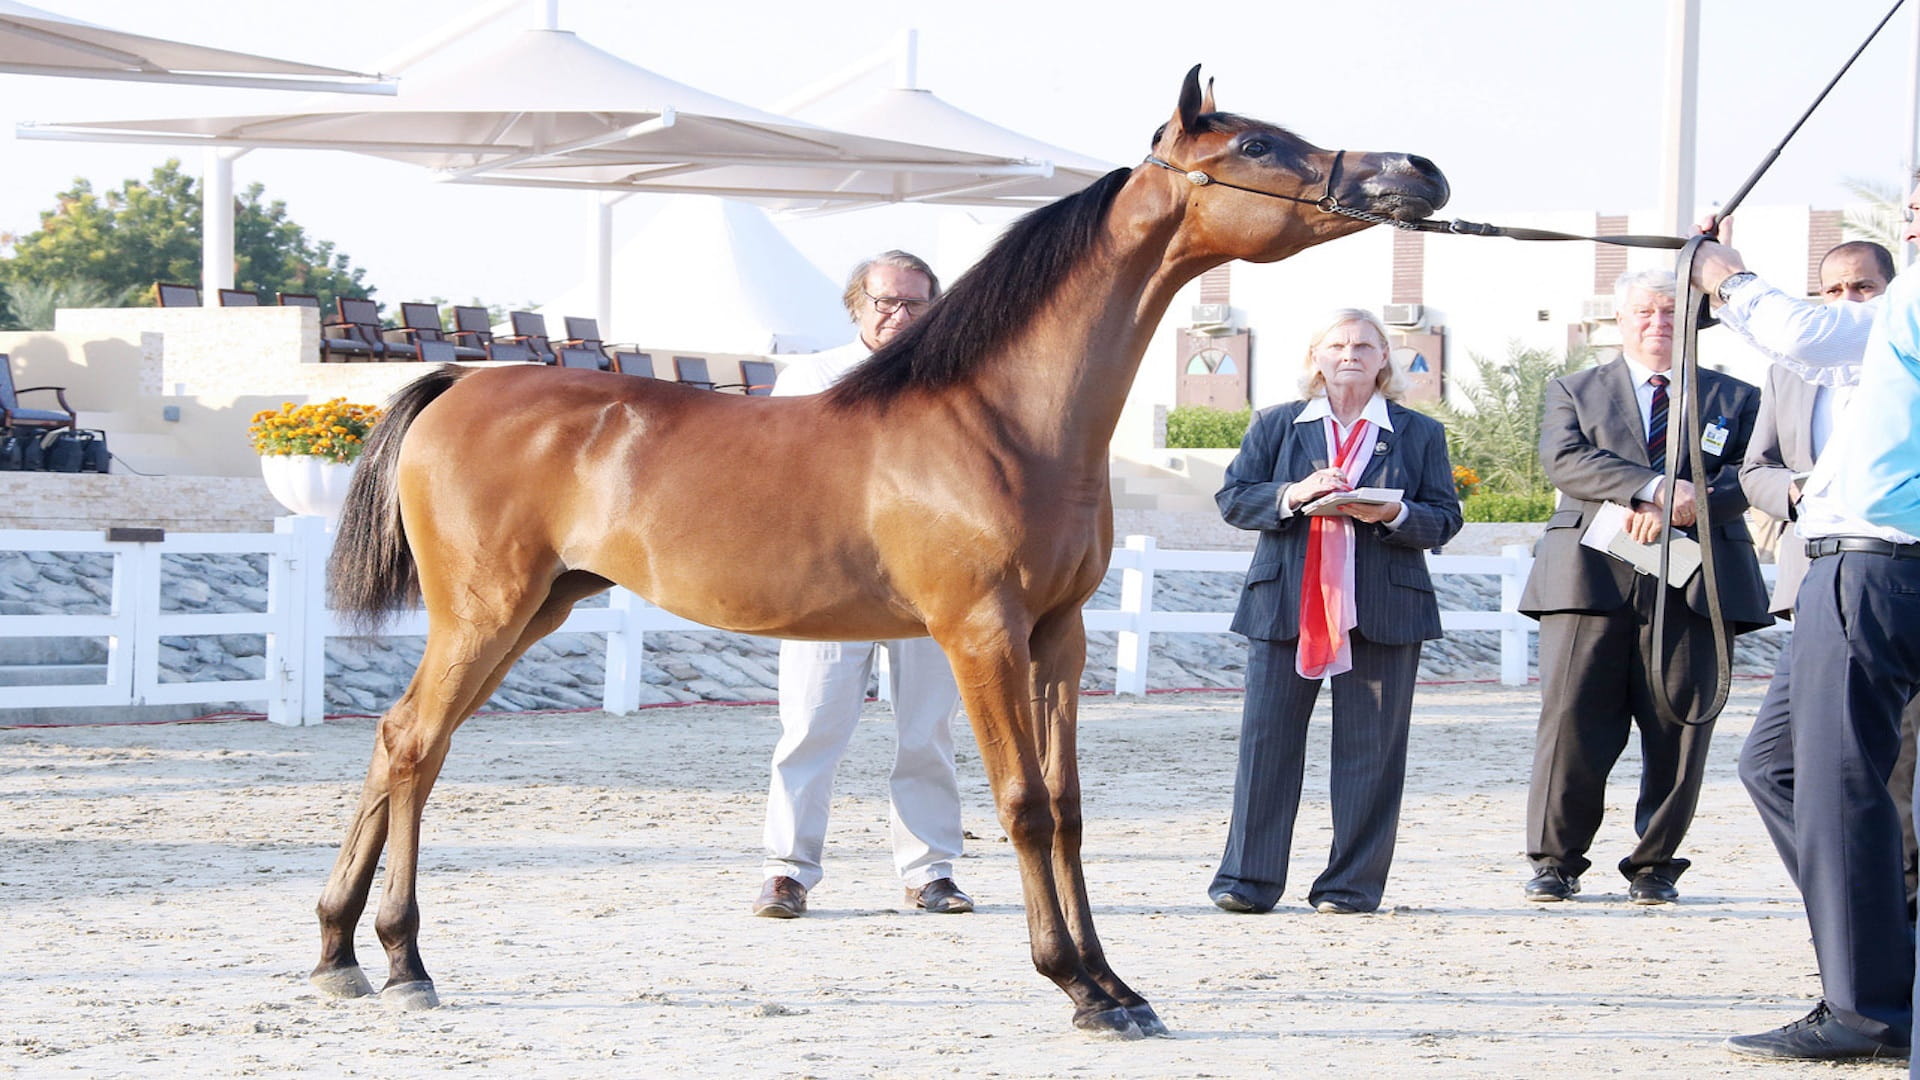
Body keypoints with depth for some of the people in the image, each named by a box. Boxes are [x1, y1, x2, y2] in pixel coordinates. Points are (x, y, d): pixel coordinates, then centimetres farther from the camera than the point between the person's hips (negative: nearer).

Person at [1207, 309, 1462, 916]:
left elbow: (1445, 519, 7)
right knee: (1266, 739, -2)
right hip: (1285, 608, 0)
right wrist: (1292, 495, -12)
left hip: (1381, 611, 0)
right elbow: (1233, 498, 6)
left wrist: (1395, 514, -13)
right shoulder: (1276, 426, 14)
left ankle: (1353, 884, 5)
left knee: (1370, 747, -1)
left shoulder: (1420, 434, 13)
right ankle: (1248, 879, 2)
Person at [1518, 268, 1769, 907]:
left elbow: (1747, 477, 2)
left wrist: (1682, 508, -16)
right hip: (1593, 580, -1)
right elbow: (1565, 459, -4)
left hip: (1693, 584, 1)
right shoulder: (1574, 392, 15)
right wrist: (1652, 487, -17)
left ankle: (1654, 866, 9)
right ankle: (1555, 861, 5)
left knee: (1678, 733, -1)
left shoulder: (1735, 399, 17)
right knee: (1571, 723, -5)